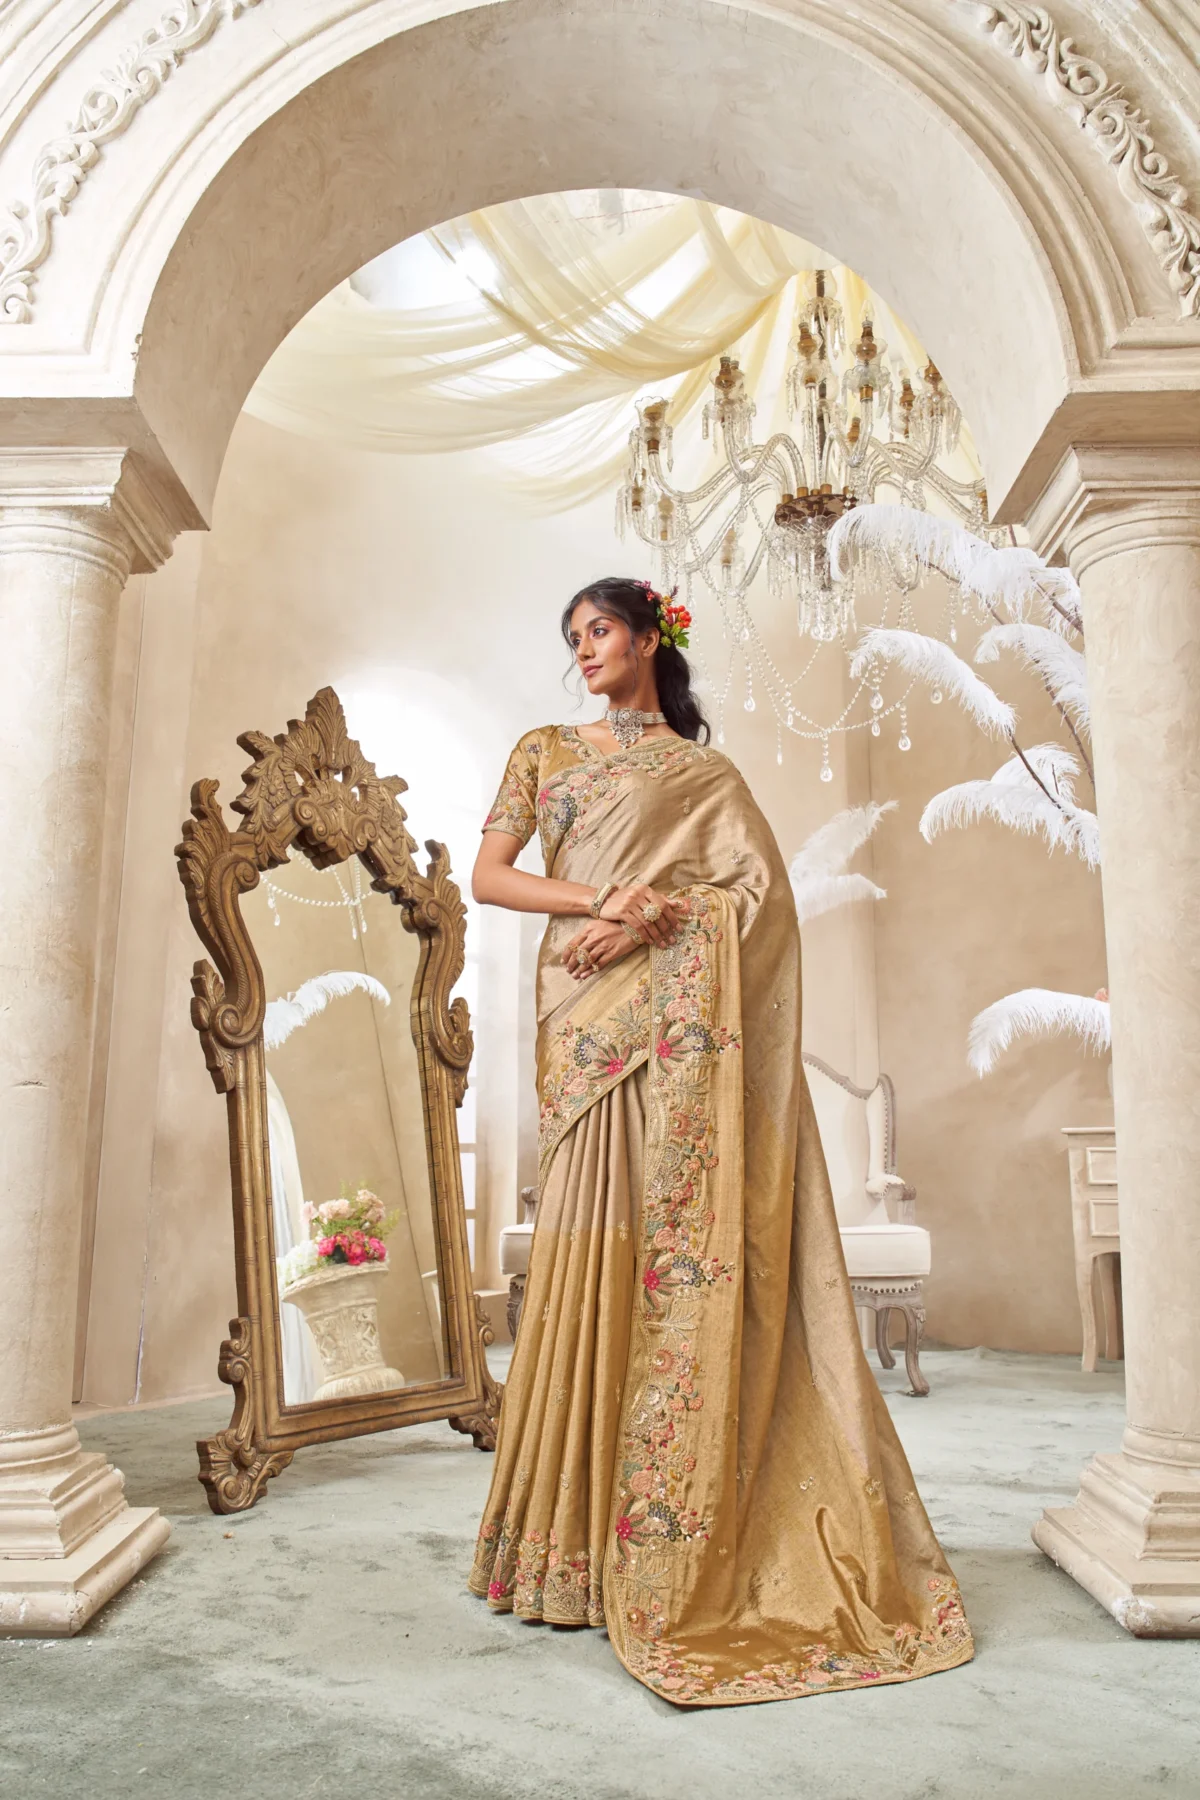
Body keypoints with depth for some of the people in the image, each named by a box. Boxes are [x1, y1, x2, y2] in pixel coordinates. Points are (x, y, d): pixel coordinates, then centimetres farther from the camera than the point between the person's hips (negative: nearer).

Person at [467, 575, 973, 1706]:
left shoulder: (707, 774, 15)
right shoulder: (545, 751, 19)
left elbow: (761, 891, 2)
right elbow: (488, 876, 7)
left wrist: (653, 918, -13)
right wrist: (598, 898, -8)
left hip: (682, 1016, -1)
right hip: (586, 1015, 1)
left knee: (687, 1235, -7)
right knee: (594, 1245, -3)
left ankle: (684, 1539, 2)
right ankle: (585, 1529, 7)